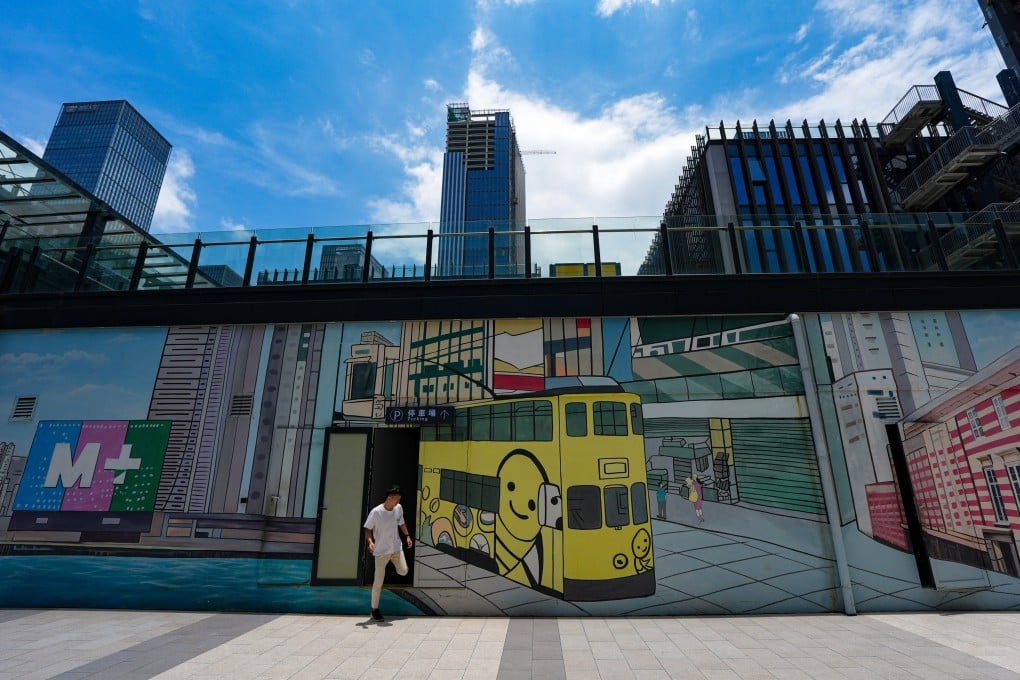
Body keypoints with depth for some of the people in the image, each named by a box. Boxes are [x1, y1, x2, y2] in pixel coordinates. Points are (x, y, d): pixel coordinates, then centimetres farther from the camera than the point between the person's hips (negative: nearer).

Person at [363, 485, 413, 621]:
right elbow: (368, 529, -13)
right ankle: (375, 609, 20)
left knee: (403, 571, -2)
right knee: (378, 582, 1)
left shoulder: (398, 508, -3)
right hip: (381, 550, -4)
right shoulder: (376, 512, -20)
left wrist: (407, 536, 5)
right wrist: (370, 542, -29)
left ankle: (393, 563, 32)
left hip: (396, 547, 4)